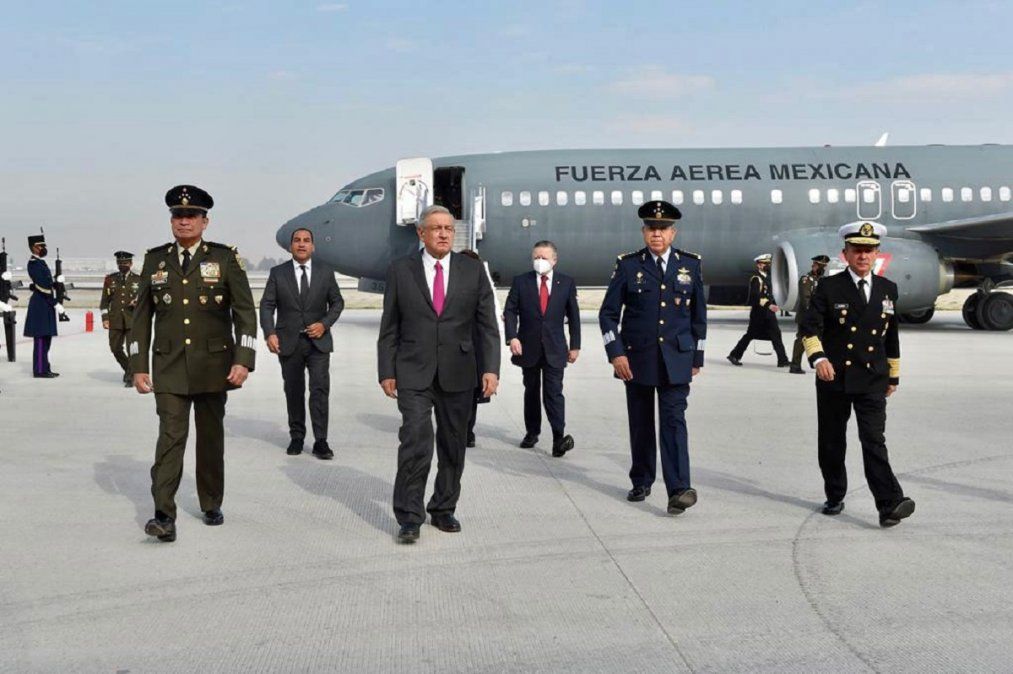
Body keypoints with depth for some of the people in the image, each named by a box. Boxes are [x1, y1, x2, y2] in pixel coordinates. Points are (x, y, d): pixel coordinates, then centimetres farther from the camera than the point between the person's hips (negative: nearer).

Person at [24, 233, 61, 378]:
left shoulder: (39, 262, 16)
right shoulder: (34, 264, -14)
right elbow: (43, 287, -19)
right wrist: (55, 304, -19)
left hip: (44, 305, 10)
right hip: (42, 305, -10)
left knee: (45, 338, 11)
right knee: (41, 338, -6)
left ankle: (44, 369, 16)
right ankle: (40, 370, -2)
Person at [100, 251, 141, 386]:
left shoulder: (138, 280, 6)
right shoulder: (110, 279, 9)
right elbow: (105, 300, 9)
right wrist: (105, 318, 0)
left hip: (133, 319, -2)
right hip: (115, 320, 2)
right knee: (116, 348, 7)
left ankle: (130, 376, 2)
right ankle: (128, 369, 31)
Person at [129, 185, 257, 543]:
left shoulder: (225, 258, 0)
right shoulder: (155, 259, 6)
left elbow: (245, 312, -3)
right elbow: (141, 316, 8)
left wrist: (243, 360, -12)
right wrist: (138, 366, 3)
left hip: (213, 366, 0)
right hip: (169, 368, 0)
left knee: (211, 437, 11)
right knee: (171, 437, -9)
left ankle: (211, 505, 26)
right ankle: (164, 516, -10)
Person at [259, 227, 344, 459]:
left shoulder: (325, 272, 5)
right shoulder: (278, 273, 2)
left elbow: (337, 302, 10)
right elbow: (267, 305, -1)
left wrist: (324, 324, -7)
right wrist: (269, 333, -16)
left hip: (318, 342, 0)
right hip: (289, 343, 0)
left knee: (320, 389, -9)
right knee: (294, 392, 9)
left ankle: (320, 441, -6)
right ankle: (296, 437, 22)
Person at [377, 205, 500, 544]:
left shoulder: (473, 270, 4)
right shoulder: (400, 270, 2)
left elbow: (487, 325, 2)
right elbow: (389, 328, 4)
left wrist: (490, 368, -7)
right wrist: (387, 372, 0)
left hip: (457, 375, 2)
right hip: (413, 375, -2)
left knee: (453, 446, 9)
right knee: (416, 442, -11)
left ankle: (443, 510, 25)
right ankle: (409, 517, -1)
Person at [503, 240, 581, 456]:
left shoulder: (567, 283, 3)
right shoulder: (521, 282, 2)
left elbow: (573, 315, 6)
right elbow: (510, 311, 0)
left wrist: (575, 345, 4)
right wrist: (512, 337, -14)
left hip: (554, 348, -1)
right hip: (528, 347, 1)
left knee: (554, 392, -10)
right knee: (531, 391, 12)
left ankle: (559, 437, -13)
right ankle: (531, 432, 23)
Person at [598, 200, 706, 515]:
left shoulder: (690, 264, 5)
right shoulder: (628, 265, 0)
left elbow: (698, 314, 12)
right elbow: (608, 313, 0)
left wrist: (697, 356, 11)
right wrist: (615, 353, -10)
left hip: (676, 360, 0)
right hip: (636, 359, 0)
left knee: (674, 421, -9)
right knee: (641, 423, 10)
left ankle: (679, 489, -13)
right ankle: (641, 482, 24)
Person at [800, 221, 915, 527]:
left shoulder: (888, 289, 9)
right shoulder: (829, 287, -1)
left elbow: (891, 336, 16)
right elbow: (809, 326, -9)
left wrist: (893, 375, 18)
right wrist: (818, 357, -27)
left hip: (872, 380, 1)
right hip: (833, 379, -1)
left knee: (874, 441, -10)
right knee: (832, 443, 10)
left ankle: (890, 505, -15)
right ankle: (835, 497, 25)